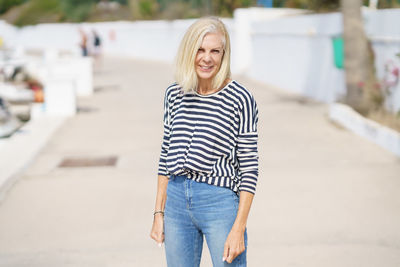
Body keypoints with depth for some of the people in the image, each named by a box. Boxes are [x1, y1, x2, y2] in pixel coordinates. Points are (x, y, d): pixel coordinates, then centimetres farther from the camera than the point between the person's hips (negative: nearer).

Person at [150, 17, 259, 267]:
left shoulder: (240, 99, -8)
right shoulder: (175, 94, 7)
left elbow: (249, 167, -8)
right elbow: (166, 155, 13)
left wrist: (239, 228, -12)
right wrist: (159, 213, 10)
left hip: (220, 202, -5)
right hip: (176, 200, 5)